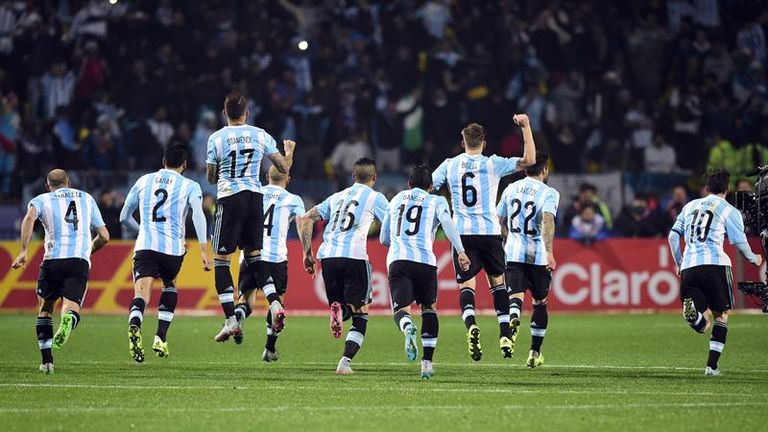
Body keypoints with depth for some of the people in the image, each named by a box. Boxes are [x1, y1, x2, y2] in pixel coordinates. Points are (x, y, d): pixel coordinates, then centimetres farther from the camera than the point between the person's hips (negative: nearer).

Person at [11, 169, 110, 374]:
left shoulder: (42, 200, 15)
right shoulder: (87, 199, 24)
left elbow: (29, 217, -10)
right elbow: (104, 236, 24)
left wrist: (24, 251, -12)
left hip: (53, 259, -1)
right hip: (81, 260, 1)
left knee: (45, 309, 18)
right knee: (71, 309, -6)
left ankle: (46, 361, 13)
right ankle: (68, 320, -44)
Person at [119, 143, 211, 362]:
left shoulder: (144, 181, 18)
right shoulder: (189, 186, 10)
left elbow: (124, 217, 22)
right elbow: (198, 214, -9)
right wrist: (203, 249, -14)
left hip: (145, 246, 0)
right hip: (173, 248, 0)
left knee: (141, 294, -12)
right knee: (169, 287, 27)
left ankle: (134, 324, -45)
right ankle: (160, 338, 18)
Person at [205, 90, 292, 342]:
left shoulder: (216, 138, -3)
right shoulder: (260, 135, 4)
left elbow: (211, 178, 5)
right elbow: (284, 167, 8)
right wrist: (289, 151, 30)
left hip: (230, 199, -4)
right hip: (255, 198, 4)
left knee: (221, 259, 2)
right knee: (254, 254, 19)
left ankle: (230, 320, -6)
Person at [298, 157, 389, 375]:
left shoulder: (337, 197, 24)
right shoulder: (375, 198, 9)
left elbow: (306, 219, 20)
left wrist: (307, 252, 21)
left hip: (327, 256, 4)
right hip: (354, 257, -4)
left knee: (344, 311, 18)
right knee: (360, 314, 4)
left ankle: (338, 309, -19)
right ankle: (345, 361, -13)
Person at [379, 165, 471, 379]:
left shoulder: (397, 199, 25)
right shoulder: (436, 201, 16)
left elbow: (383, 238, 31)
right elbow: (447, 223, -6)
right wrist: (460, 251, -11)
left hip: (397, 260, 1)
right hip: (424, 261, -1)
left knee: (401, 310, -6)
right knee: (428, 309, 18)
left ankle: (408, 327, -44)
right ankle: (427, 363, 12)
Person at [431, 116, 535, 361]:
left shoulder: (450, 165, 5)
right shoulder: (492, 164, -2)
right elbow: (529, 160, -4)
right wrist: (526, 128, -2)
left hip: (462, 233, 0)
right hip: (489, 231, 0)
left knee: (466, 284, -2)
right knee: (497, 281, 14)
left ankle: (470, 325, -29)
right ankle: (505, 335, 6)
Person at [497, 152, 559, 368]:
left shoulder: (511, 189, 11)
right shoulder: (549, 193, -4)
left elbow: (499, 220, 20)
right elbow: (548, 220, -22)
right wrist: (549, 252, -29)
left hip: (513, 253, 2)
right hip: (538, 255, -2)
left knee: (515, 296, -9)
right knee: (540, 302, 15)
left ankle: (513, 319, -47)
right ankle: (535, 353, 19)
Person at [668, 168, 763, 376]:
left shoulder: (690, 206, 21)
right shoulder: (730, 211, 7)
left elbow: (673, 236, 19)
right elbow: (740, 243, 4)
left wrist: (679, 263, 31)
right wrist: (753, 258, 24)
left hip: (688, 266, 3)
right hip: (715, 263, -3)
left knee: (704, 324, 5)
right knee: (721, 314, 13)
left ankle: (692, 312, -32)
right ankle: (712, 365, 2)